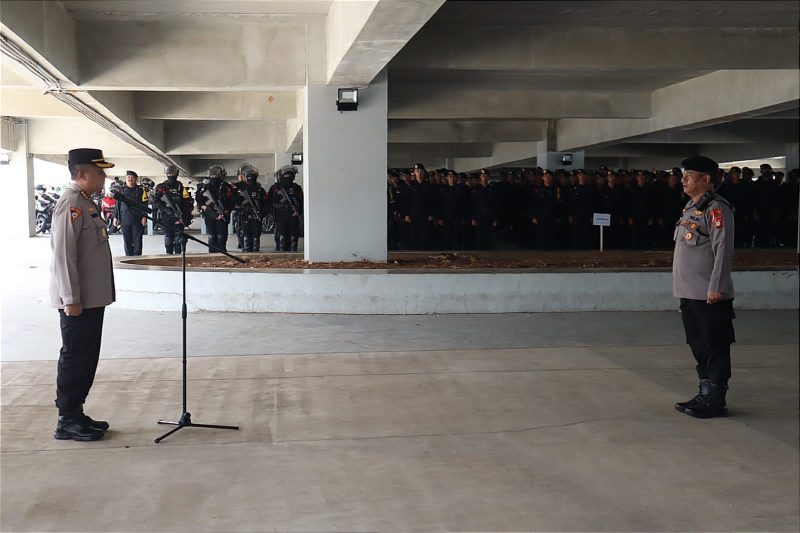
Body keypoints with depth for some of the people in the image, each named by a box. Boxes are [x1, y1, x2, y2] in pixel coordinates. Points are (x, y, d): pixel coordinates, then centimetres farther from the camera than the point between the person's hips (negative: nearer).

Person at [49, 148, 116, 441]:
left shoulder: (86, 202, 14)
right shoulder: (70, 204, -16)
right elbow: (63, 254, -21)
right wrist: (71, 299, -22)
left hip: (92, 298, 9)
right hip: (78, 301, -9)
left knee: (86, 359, 14)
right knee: (75, 359, -1)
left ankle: (76, 414, 24)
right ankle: (67, 422, 8)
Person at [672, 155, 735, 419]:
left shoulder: (716, 208, -12)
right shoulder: (691, 207, 15)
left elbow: (723, 249, -17)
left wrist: (715, 287, -20)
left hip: (709, 295, -9)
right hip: (689, 293, 9)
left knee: (715, 348, 0)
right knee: (699, 347, 15)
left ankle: (715, 401, 7)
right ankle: (705, 395, 25)